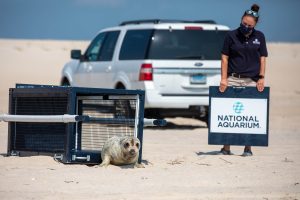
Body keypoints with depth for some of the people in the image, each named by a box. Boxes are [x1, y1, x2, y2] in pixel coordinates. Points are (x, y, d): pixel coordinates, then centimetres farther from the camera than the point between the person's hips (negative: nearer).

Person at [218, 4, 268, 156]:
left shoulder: (259, 37, 7)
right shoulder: (231, 36, 3)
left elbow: (262, 58, 9)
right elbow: (225, 57, 4)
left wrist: (261, 78, -1)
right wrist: (223, 78, -4)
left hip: (252, 80, 1)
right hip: (233, 79, -1)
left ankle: (248, 148, 8)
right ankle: (226, 148, 2)